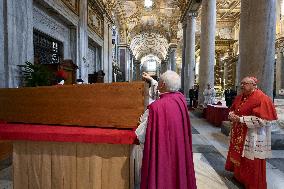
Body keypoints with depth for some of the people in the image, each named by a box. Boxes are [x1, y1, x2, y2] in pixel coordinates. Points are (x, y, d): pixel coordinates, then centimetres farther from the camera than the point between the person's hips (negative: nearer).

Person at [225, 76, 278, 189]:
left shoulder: (261, 98, -18)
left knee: (251, 162, 6)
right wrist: (232, 115, -5)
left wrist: (240, 119, -24)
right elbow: (233, 109, 18)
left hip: (252, 137, -7)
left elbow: (262, 119, -24)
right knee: (238, 155, 20)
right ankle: (238, 175, 41)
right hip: (239, 134, 8)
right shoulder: (240, 97, 6)